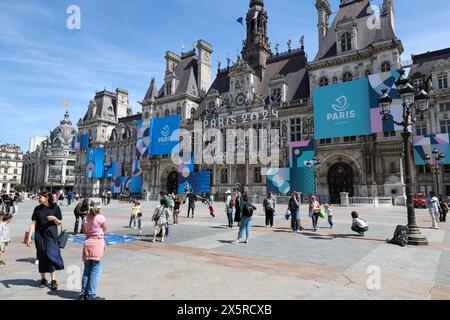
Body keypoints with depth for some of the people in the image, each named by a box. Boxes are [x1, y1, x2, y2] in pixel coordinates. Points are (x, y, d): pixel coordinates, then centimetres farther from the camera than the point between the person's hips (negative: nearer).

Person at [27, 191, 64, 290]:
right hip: (40, 236, 3)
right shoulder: (37, 209, 3)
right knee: (42, 257, 9)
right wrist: (29, 237, -3)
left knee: (52, 255, -9)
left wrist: (54, 218, -17)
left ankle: (53, 281, -4)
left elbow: (60, 223, 3)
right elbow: (33, 224, 4)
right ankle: (43, 279, 24)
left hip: (51, 235, -3)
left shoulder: (55, 208, -3)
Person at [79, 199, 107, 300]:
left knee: (87, 269, 15)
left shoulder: (85, 218, 4)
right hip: (98, 243, -6)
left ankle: (83, 293, 22)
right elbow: (104, 229, 3)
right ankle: (91, 295, 4)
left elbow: (85, 231, 10)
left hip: (87, 243, 6)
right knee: (95, 271, 1)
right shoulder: (101, 218, -11)